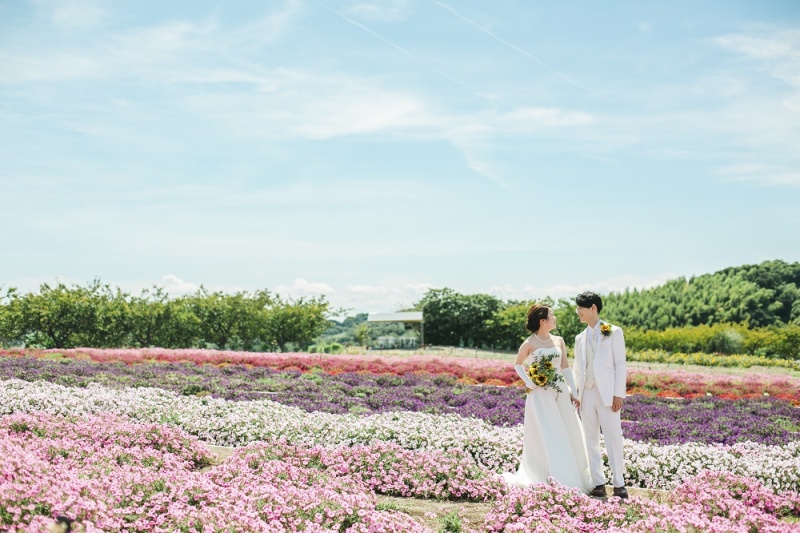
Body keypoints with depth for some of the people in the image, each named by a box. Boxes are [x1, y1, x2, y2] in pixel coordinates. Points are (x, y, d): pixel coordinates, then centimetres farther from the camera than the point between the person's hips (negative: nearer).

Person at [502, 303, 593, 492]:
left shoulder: (559, 341, 7)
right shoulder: (529, 344, -5)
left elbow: (565, 367, 9)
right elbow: (517, 365, 7)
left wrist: (573, 391, 4)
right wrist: (529, 382, -5)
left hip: (560, 393, 5)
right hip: (540, 395, -5)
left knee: (567, 436, 7)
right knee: (545, 438, -4)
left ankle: (572, 478, 18)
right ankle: (552, 480, 3)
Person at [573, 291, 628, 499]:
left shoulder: (614, 332, 2)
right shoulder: (580, 338, 17)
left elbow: (620, 365, -3)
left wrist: (618, 394, -10)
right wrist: (575, 393, 8)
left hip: (607, 394, -5)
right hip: (586, 394, 5)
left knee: (613, 438, -5)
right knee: (591, 441, 5)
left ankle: (619, 483, 2)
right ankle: (598, 484, 9)